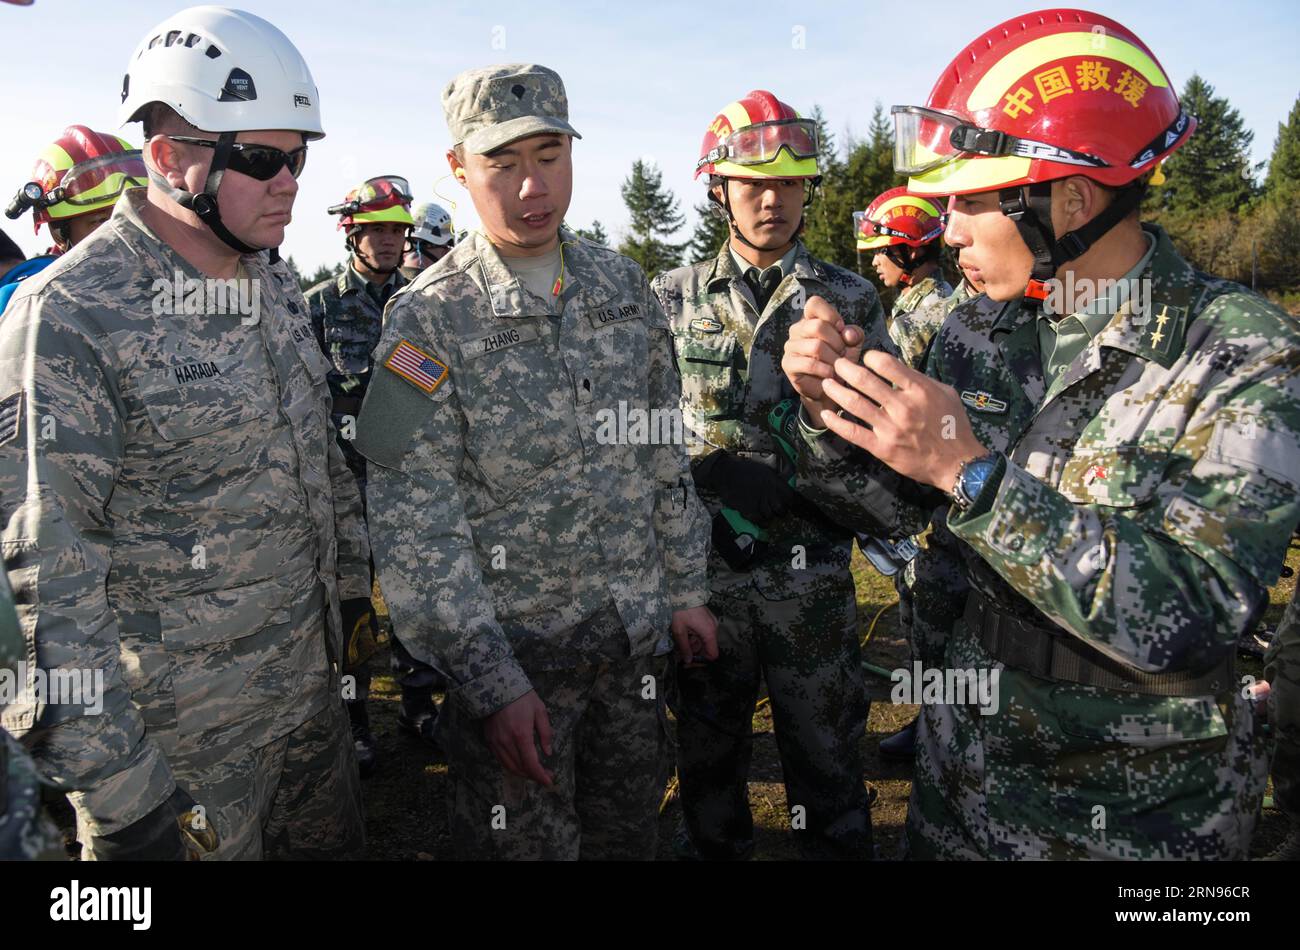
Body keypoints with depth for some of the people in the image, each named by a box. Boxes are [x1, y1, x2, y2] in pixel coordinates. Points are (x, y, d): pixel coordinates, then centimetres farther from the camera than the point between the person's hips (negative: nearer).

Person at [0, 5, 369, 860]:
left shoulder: (277, 286, 4)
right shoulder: (69, 317, -19)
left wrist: (353, 584, 16)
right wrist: (117, 791, -20)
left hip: (313, 686, 7)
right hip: (180, 739, -7)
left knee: (335, 843, 22)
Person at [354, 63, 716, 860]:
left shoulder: (624, 286, 2)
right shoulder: (428, 320, -13)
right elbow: (415, 527, -15)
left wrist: (687, 590, 10)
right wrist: (492, 680, -17)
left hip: (636, 638, 5)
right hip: (512, 650, -4)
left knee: (630, 834, 20)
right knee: (528, 840, 11)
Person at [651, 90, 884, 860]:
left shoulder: (850, 300, 2)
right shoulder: (674, 298, 3)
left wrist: (785, 481, -15)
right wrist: (709, 475, -11)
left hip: (813, 578, -1)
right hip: (705, 568, 1)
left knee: (828, 757, 13)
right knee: (709, 758, 17)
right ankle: (714, 848, 39)